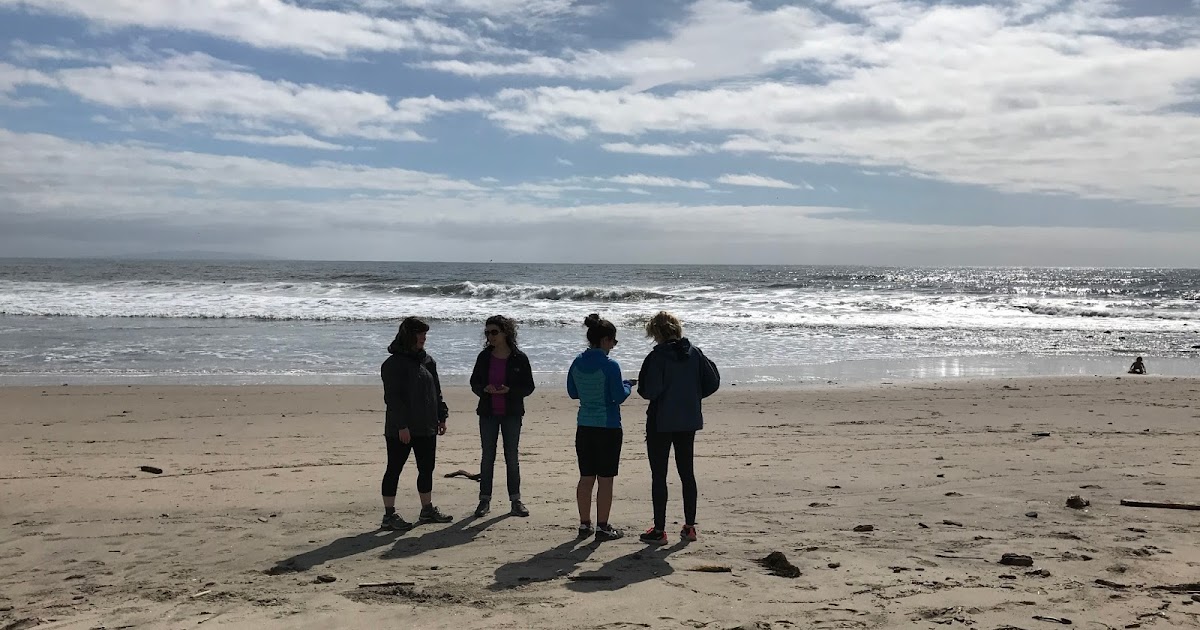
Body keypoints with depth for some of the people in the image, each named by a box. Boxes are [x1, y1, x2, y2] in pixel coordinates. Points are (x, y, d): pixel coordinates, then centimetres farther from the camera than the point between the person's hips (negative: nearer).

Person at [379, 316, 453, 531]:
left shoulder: (427, 360, 12)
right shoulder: (394, 364, -11)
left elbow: (436, 392, 18)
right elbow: (392, 397, -16)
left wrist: (441, 417, 12)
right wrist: (402, 425, -19)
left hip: (426, 427, 8)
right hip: (400, 430, -8)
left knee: (427, 468, 14)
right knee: (394, 469, 0)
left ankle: (427, 509, 27)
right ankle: (389, 515, 7)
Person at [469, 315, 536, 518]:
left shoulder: (519, 358, -5)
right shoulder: (484, 357, 3)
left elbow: (528, 387, -2)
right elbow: (474, 383, 8)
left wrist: (509, 390, -19)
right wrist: (485, 389, -14)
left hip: (511, 414, -2)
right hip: (488, 413, 2)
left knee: (512, 457, 3)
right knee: (487, 457, 6)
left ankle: (516, 501, 11)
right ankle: (484, 500, 13)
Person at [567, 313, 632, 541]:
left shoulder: (577, 362, 3)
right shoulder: (609, 365, -15)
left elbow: (572, 392, 13)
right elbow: (620, 396, -13)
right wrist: (627, 386, 6)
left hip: (584, 427, 6)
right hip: (608, 427, -6)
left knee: (586, 477, 12)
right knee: (605, 479, 3)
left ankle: (585, 524, 19)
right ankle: (602, 527, 8)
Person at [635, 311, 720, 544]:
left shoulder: (657, 356, -15)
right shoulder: (695, 353, 1)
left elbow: (650, 391, -21)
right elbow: (712, 383, 2)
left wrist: (641, 388, 1)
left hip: (661, 423, -5)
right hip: (689, 421, 6)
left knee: (659, 475, 3)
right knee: (687, 473, 14)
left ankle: (659, 530, 6)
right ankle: (689, 527, 20)